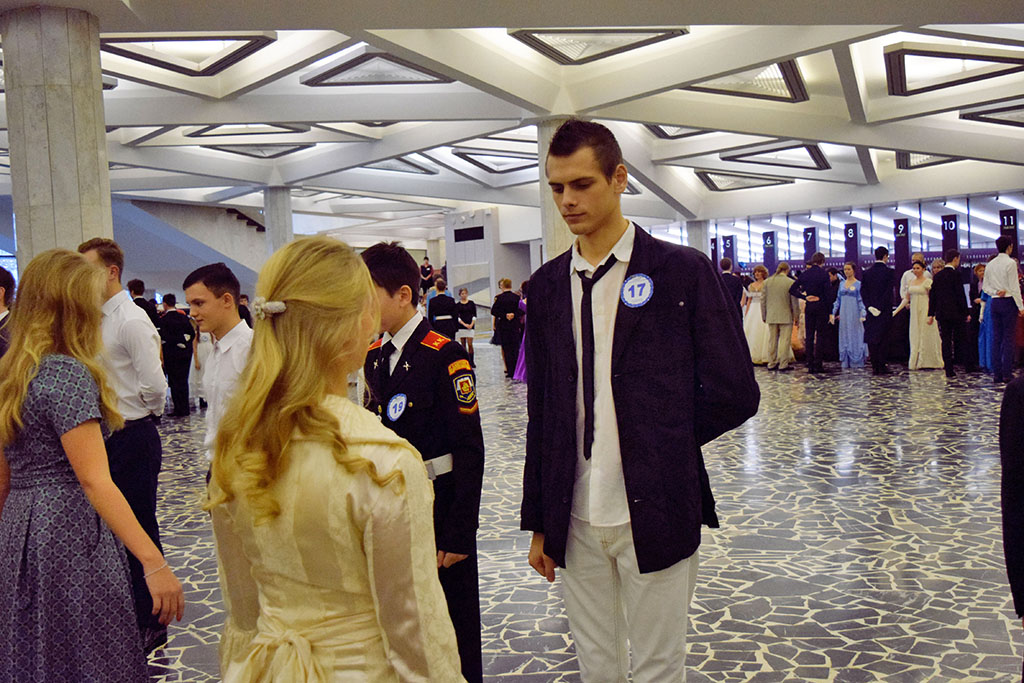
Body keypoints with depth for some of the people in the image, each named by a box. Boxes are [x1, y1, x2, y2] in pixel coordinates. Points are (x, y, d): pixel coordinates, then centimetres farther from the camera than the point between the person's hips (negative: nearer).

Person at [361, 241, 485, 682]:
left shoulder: (444, 356, -17)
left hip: (437, 510, -7)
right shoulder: (374, 356, 6)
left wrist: (460, 534, -17)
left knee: (452, 632, 8)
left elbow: (469, 451, -17)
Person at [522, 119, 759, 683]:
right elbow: (541, 410, 9)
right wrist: (539, 523, 10)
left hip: (654, 514, -4)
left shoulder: (684, 271, -6)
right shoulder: (548, 284, 7)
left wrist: (658, 442, 1)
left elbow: (734, 393, -5)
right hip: (576, 520, 4)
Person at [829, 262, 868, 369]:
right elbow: (838, 300, 15)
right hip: (843, 315, 5)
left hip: (854, 315, -5)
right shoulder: (842, 284, 11)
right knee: (844, 337, 6)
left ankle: (857, 362, 3)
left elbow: (861, 301, -6)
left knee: (855, 336, -2)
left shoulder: (858, 284, -3)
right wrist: (833, 313, 8)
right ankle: (846, 362, 12)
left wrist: (863, 315, -16)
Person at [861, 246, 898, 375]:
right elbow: (889, 291, -13)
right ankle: (882, 367, 0)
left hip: (871, 310, 3)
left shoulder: (866, 273, 4)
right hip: (885, 311, -3)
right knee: (884, 339, 1)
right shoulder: (889, 272, -7)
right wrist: (881, 308, -11)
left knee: (871, 339, 7)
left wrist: (869, 306, -4)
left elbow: (863, 291, -1)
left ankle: (875, 367, 7)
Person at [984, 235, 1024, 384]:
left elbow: (986, 286, 11)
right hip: (1008, 302, -6)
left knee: (996, 338, 7)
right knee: (1008, 338, -3)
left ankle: (996, 373, 7)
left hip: (995, 303, 6)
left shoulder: (990, 264, 10)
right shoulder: (1010, 263, -10)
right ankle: (1007, 374, -5)